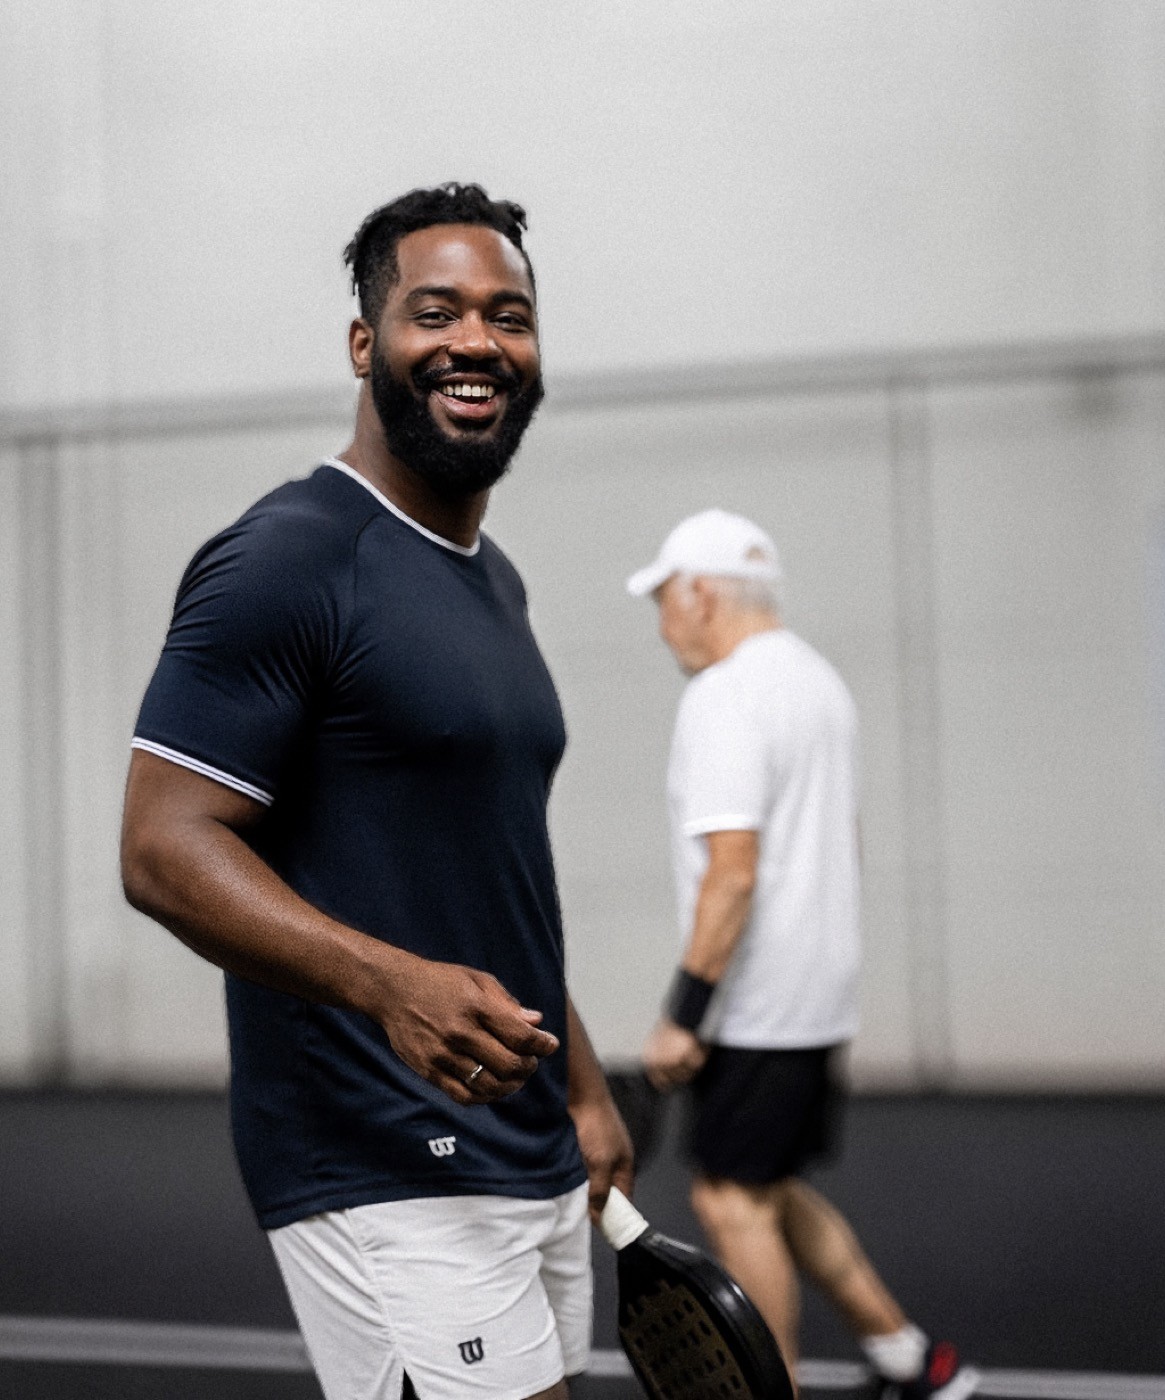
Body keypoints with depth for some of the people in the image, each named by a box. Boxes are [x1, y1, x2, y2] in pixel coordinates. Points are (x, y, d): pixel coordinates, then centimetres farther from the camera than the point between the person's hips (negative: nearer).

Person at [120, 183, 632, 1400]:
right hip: (387, 1186, -9)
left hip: (534, 1165, 9)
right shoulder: (285, 559, -11)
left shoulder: (493, 580, 17)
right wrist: (391, 984, -30)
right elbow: (165, 849, -18)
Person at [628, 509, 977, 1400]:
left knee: (733, 1201, 0)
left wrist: (685, 1014, -21)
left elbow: (732, 870, -24)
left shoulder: (724, 697, -18)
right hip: (817, 993, 9)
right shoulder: (817, 677, 12)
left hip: (756, 1011, -9)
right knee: (772, 1191, 17)